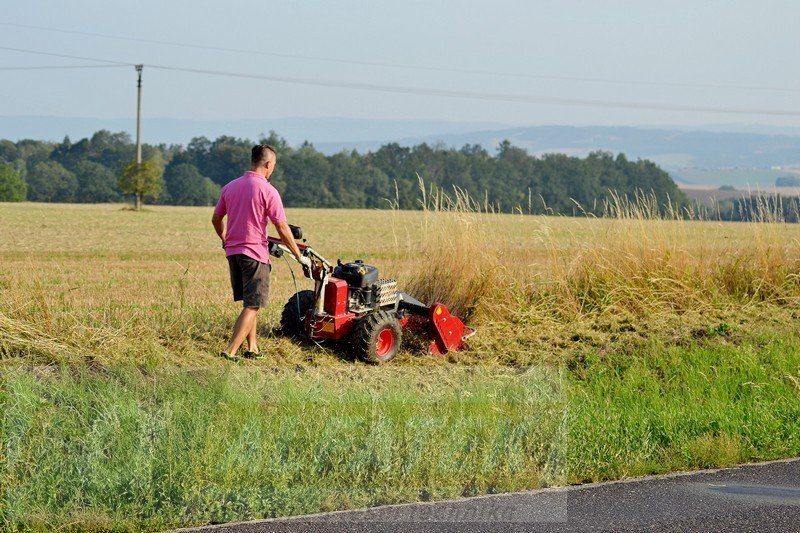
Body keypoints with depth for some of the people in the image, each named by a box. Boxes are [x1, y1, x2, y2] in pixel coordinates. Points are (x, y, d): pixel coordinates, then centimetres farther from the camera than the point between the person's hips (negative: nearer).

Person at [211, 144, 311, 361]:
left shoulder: (230, 187, 7)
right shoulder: (268, 191, -12)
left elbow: (216, 219, 16)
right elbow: (282, 229, -12)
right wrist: (299, 256, -3)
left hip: (233, 251, 7)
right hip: (255, 253, -7)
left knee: (249, 303, 19)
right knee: (252, 306, -4)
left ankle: (252, 348, 20)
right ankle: (230, 352, -12)